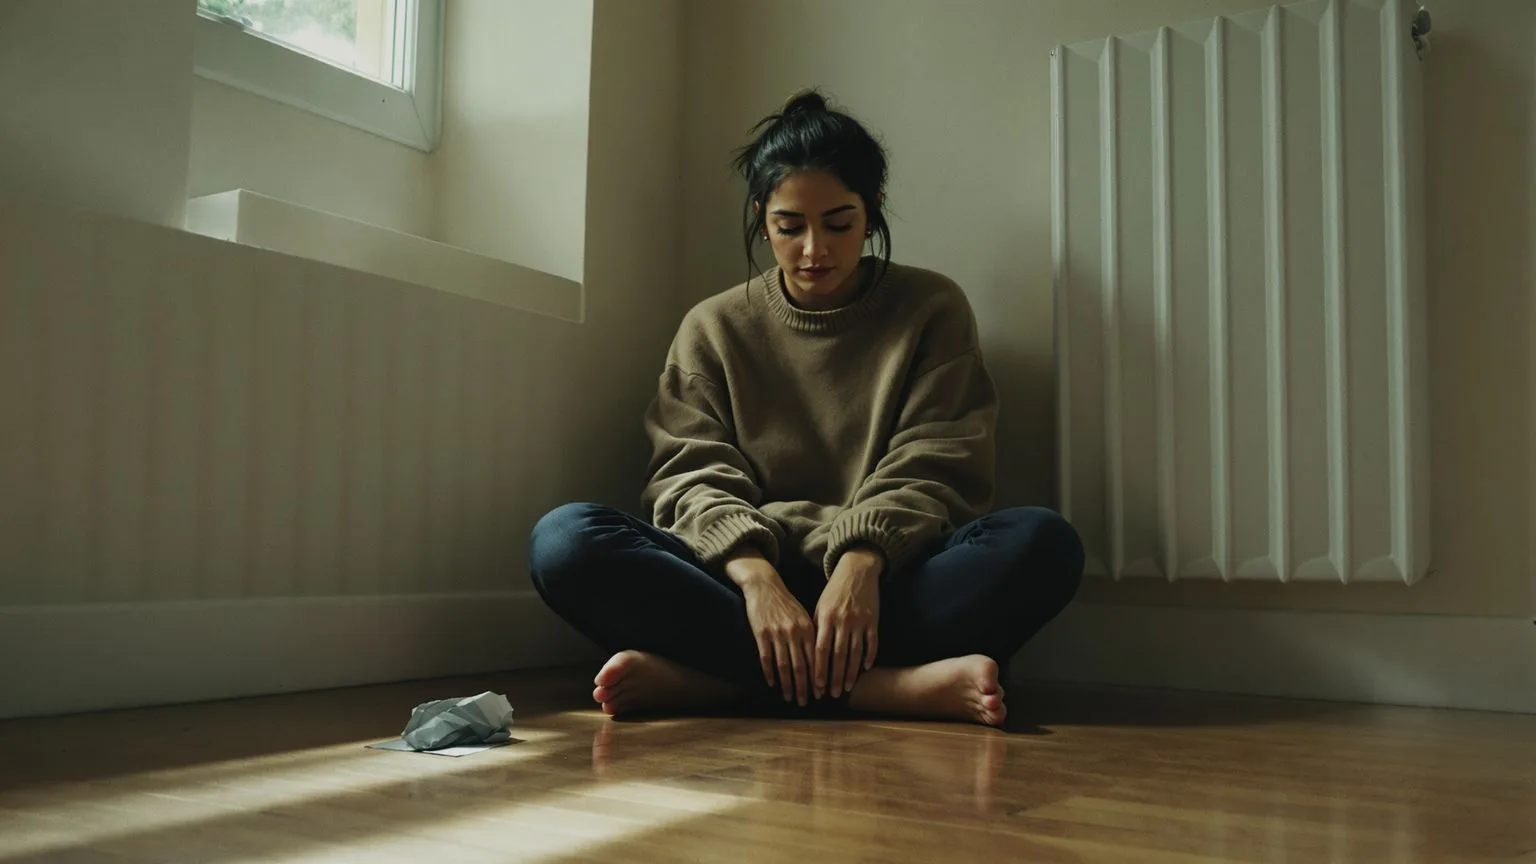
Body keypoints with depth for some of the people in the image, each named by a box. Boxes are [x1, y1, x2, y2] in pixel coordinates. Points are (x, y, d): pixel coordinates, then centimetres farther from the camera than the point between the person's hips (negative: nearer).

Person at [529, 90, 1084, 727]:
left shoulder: (931, 309, 10)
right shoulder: (714, 328, 12)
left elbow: (931, 469, -1)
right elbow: (693, 477, -1)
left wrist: (863, 561, -22)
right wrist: (755, 575, -22)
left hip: (890, 584, 0)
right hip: (744, 579, 1)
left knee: (1044, 542, -29)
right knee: (564, 540, -25)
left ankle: (710, 678, -32)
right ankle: (892, 685, -32)